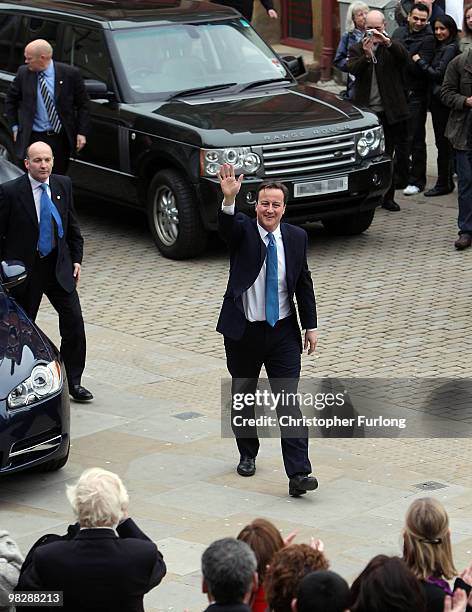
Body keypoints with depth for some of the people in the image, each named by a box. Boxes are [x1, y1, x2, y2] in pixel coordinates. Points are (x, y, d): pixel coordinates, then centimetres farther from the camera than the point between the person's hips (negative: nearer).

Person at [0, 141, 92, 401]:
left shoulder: (63, 185, 2)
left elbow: (72, 225, 12)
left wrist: (76, 259, 7)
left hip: (59, 267, 3)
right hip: (24, 270, -3)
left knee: (74, 322, -3)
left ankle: (73, 382, 8)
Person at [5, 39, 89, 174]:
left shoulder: (70, 74, -6)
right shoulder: (23, 73, 0)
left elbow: (83, 104, 2)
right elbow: (10, 99, 15)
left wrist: (82, 132, -3)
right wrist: (14, 126, 9)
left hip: (61, 138, -1)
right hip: (33, 138, 1)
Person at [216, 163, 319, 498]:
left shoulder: (296, 237, 1)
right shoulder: (243, 231, -7)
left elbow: (304, 283, 9)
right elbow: (227, 225, -32)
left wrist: (311, 325, 6)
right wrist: (229, 198, -52)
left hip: (283, 332, 0)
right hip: (244, 331, 0)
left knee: (289, 402, -7)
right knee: (242, 397, 15)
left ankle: (299, 474, -12)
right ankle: (247, 454, 38)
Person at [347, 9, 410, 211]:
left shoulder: (392, 47, 6)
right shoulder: (357, 49, 8)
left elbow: (404, 57, -17)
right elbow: (353, 69, -10)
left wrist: (386, 41, -33)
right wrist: (366, 56, -29)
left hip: (389, 111, 0)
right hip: (365, 111, 0)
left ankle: (388, 197, 12)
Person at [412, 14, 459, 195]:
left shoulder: (450, 49, -12)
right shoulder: (441, 47, 15)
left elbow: (438, 74, -18)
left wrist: (420, 61, -10)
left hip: (443, 101, -10)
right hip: (438, 100, 10)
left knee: (443, 143, -4)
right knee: (446, 143, 13)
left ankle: (443, 184, 0)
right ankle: (447, 182, 20)